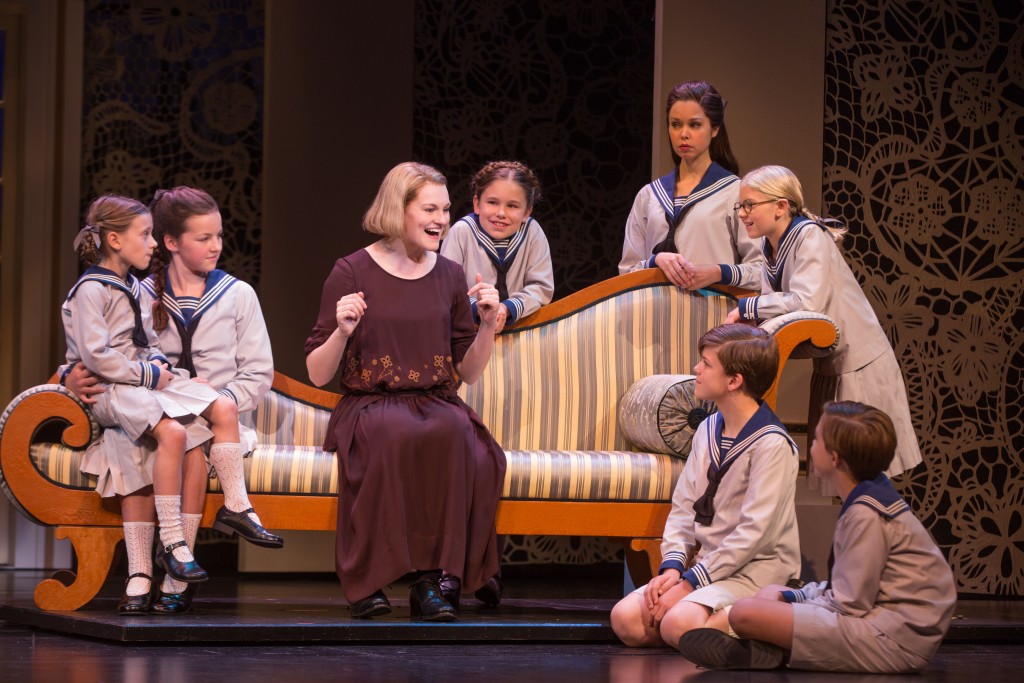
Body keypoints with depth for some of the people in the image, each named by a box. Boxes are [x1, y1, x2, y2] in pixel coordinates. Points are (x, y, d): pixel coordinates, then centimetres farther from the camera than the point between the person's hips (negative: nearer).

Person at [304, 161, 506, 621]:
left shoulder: (449, 276, 13)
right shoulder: (352, 273, 1)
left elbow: (468, 372, 17)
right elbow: (317, 374, 2)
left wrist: (488, 324, 0)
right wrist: (342, 332, -16)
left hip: (436, 404, 3)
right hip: (369, 406, -3)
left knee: (452, 432, -35)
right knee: (394, 435, -39)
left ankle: (432, 580, -30)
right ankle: (367, 580, -30)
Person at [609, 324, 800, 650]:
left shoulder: (771, 444, -14)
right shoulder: (708, 431, 12)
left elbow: (755, 532, -19)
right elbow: (683, 507, 12)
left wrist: (690, 582, -19)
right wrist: (672, 567, -6)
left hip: (756, 570, -7)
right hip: (708, 563, 7)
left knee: (677, 624, -31)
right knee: (625, 618, -13)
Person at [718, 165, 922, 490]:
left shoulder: (809, 236, -19)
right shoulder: (769, 245, 7)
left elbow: (807, 302, -30)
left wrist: (746, 307, -21)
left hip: (859, 364, -9)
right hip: (828, 366, 9)